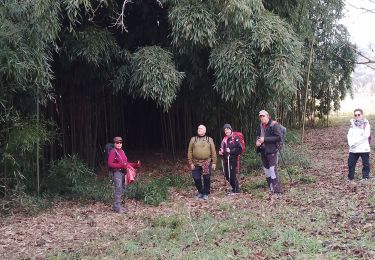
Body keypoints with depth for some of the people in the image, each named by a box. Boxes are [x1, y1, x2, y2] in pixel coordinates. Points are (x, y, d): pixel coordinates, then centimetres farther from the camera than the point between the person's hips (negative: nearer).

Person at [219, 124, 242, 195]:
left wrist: (231, 151, -18)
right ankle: (235, 188, 26)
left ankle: (236, 190, 8)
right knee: (227, 176, 9)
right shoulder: (224, 139, 13)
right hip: (226, 159, 7)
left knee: (232, 175, -7)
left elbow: (240, 149, -13)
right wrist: (221, 152, 6)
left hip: (232, 159, -7)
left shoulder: (235, 138, -7)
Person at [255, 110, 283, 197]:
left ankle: (277, 191, -4)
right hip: (263, 151, 7)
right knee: (266, 172, 12)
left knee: (273, 171, -10)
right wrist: (257, 141, 1)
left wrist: (265, 139, -20)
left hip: (272, 151, -7)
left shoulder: (274, 125, -11)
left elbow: (279, 137, -18)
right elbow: (257, 135, 25)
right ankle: (271, 189, 22)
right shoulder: (260, 126, 10)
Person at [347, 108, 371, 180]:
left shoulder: (366, 124, -2)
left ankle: (365, 178, 13)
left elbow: (365, 136, -15)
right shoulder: (352, 124, 11)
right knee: (351, 164, 6)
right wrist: (351, 143, -15)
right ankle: (350, 178, 17)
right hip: (353, 149, 4)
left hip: (364, 148, -4)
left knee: (366, 164, 3)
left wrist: (355, 142, -16)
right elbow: (349, 135, 3)